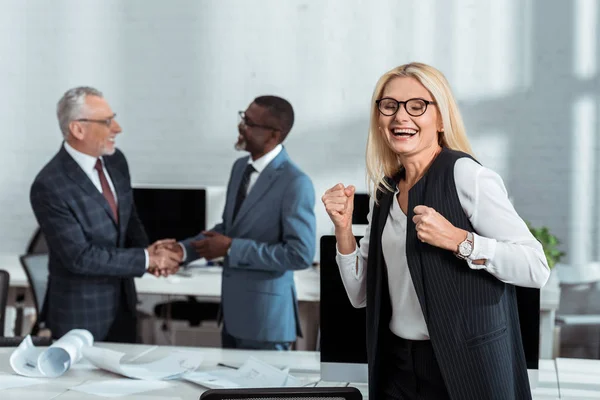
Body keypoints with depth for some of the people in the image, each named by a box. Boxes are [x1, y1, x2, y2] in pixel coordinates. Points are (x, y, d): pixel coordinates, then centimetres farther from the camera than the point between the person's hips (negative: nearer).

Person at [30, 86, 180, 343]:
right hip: (80, 314, -7)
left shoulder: (115, 160, -1)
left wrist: (147, 251, -10)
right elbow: (80, 256, -24)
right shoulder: (49, 187, -24)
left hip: (123, 302, 7)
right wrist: (145, 259, -21)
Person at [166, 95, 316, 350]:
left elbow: (300, 254, -23)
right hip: (233, 310, 8)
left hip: (265, 316, -8)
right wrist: (184, 249, 1)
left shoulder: (295, 183, -19)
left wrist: (232, 248, -20)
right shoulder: (241, 167, 7)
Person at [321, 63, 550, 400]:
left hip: (466, 367, -6)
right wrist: (344, 228, -4)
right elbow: (362, 295, 9)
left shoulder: (466, 174, -13)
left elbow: (537, 269, -18)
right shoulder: (386, 190, 7)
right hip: (397, 367, 6)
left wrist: (456, 239, -26)